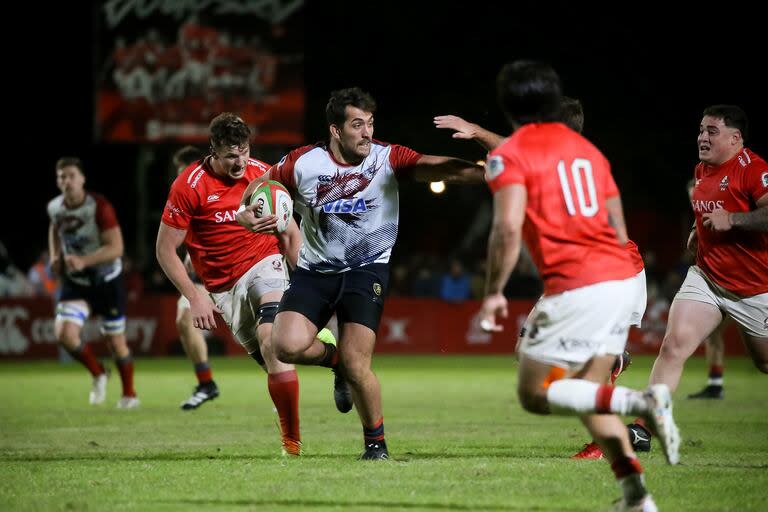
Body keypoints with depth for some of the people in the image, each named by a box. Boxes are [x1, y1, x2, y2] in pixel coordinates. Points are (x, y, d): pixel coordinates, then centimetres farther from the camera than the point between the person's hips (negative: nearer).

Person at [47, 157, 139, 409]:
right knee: (65, 334, -17)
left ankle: (129, 393, 31)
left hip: (107, 281, -4)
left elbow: (116, 248, -26)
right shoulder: (55, 208, -5)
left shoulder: (99, 207, -22)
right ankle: (98, 374, 11)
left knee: (116, 341, 7)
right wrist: (55, 255, 3)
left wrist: (84, 261, -37)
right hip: (75, 282, 4)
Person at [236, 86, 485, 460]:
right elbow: (256, 189, 9)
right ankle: (335, 356, 16)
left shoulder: (387, 159, -10)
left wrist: (487, 173, -41)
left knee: (356, 366, -14)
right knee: (288, 347, -19)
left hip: (366, 271, -2)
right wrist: (246, 215, -14)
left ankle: (376, 442, 10)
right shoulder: (302, 164, -6)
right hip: (314, 271, 2)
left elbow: (439, 168, -24)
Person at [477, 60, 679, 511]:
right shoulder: (588, 150, 19)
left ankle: (641, 403, -18)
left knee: (535, 394, 3)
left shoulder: (510, 155, -1)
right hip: (623, 277, 7)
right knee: (586, 393, 18)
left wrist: (494, 293, -6)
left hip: (576, 288, -7)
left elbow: (508, 229, -14)